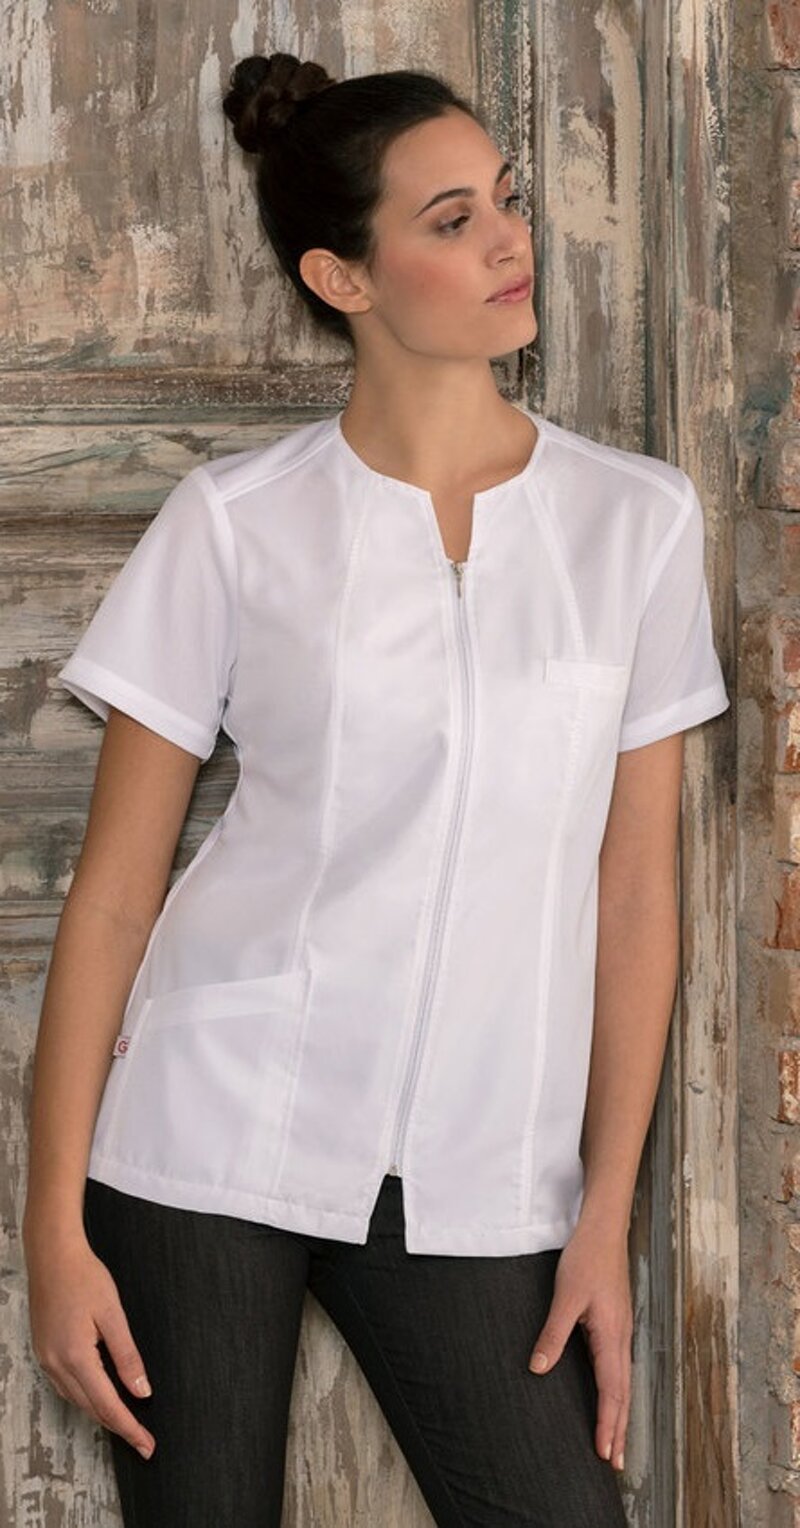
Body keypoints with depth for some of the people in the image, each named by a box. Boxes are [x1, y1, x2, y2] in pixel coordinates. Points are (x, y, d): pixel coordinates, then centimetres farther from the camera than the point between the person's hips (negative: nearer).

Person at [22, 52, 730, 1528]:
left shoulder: (637, 517, 3)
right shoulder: (235, 521, -2)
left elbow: (634, 887, 4)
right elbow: (113, 886, -1)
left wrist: (605, 1217, 1)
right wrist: (55, 1224, -5)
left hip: (480, 1184, 2)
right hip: (214, 1135, -1)